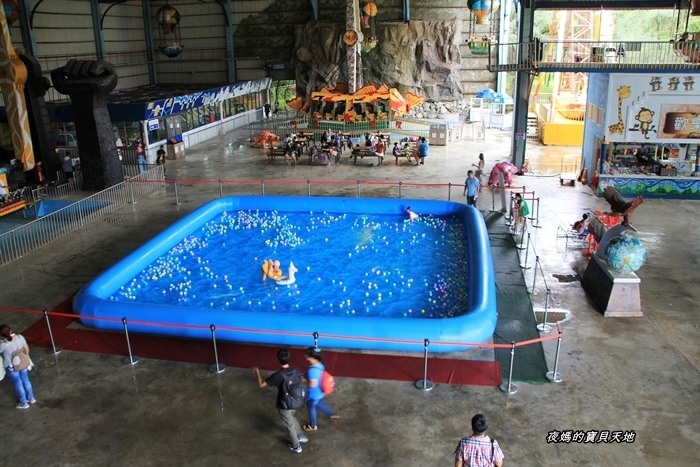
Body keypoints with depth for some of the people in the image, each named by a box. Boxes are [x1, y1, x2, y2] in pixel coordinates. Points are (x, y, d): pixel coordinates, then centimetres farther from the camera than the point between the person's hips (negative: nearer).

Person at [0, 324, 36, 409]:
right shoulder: (20, 337, -20)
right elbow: (26, 348, -5)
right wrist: (26, 357, 14)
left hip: (12, 368, -4)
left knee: (18, 384, 18)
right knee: (26, 380, 26)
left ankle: (24, 403, 36)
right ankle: (31, 398, 45)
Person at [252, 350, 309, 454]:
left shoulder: (278, 375, -30)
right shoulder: (296, 371, -14)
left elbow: (261, 384, -19)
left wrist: (257, 372, -4)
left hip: (284, 405, -5)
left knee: (289, 425, 18)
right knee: (291, 417, 34)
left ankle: (296, 446, 35)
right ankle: (301, 436, 47)